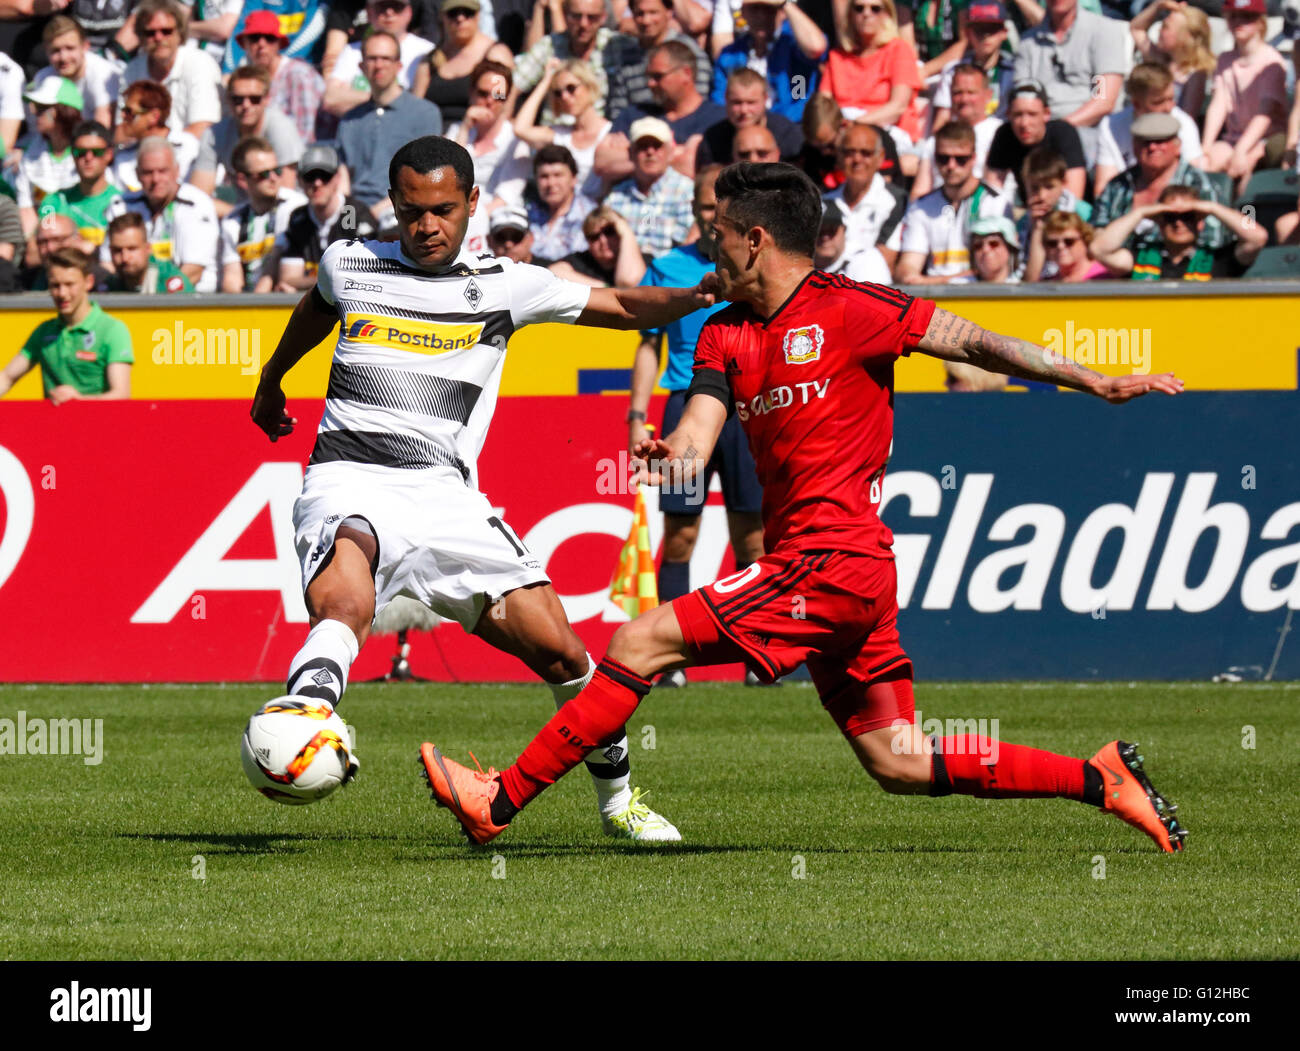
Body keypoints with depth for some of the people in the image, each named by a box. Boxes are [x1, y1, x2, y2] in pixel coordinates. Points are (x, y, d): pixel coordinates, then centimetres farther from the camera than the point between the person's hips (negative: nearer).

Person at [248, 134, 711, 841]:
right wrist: (270, 384, 51)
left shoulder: (503, 284, 8)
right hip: (349, 482, -1)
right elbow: (314, 313, 34)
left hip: (445, 493, 1)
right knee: (345, 606, -36)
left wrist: (699, 295, -9)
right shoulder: (349, 264, 10)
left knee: (558, 649, -1)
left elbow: (622, 307, 12)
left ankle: (616, 797, 21)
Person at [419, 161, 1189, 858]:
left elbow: (973, 343, -3)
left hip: (831, 563, -9)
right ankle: (1101, 779, 11)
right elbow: (694, 446, 5)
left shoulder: (846, 310, -6)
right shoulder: (725, 334, 16)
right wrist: (668, 459, -20)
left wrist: (1096, 384, -5)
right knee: (899, 764, 9)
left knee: (640, 644, -10)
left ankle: (500, 802, -6)